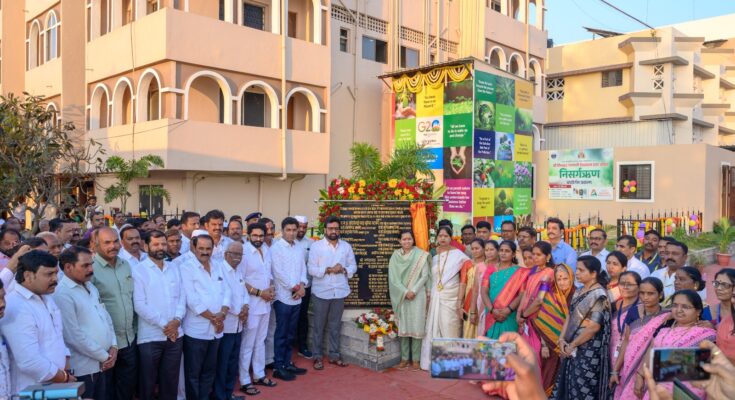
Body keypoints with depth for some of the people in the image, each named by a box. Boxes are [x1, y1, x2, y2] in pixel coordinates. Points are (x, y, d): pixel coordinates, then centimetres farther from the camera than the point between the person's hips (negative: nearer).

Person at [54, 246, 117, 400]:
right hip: (82, 367, -8)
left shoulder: (91, 287, 11)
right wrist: (104, 356, -12)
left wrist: (113, 346, 0)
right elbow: (74, 336, -20)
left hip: (100, 364, 8)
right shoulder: (63, 294, -17)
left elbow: (106, 318, 15)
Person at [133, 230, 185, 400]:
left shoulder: (174, 269, 10)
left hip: (175, 334, 4)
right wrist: (163, 324, -14)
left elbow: (182, 297, 6)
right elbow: (139, 304, -12)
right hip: (150, 336, -4)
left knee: (170, 380, 13)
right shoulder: (139, 270, -5)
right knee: (148, 381, 9)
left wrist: (176, 320, -11)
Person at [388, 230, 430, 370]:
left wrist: (413, 291, -14)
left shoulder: (421, 255, 0)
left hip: (417, 295, -2)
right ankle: (405, 358, 13)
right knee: (403, 326, 4)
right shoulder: (395, 256, 5)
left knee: (417, 326, -2)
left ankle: (416, 358, 7)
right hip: (401, 296, 2)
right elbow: (393, 278, 0)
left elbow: (425, 276, -4)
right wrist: (405, 292, -11)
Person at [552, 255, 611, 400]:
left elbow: (594, 327, -19)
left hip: (588, 350, -8)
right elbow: (570, 316, 10)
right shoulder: (579, 292, 10)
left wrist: (572, 345, -12)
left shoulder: (599, 295, -14)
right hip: (572, 349, 8)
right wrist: (562, 339, -4)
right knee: (568, 386, 13)